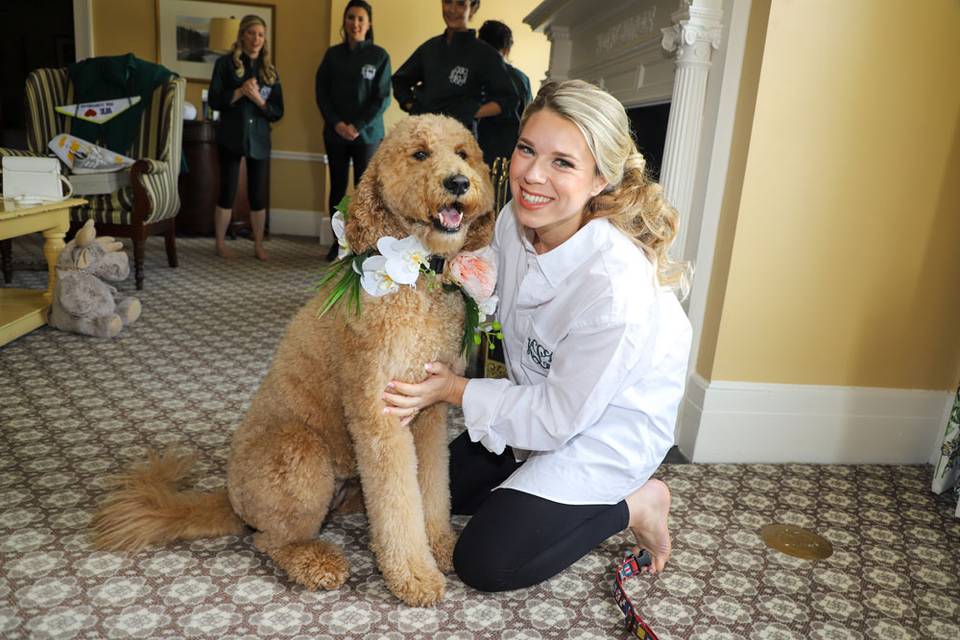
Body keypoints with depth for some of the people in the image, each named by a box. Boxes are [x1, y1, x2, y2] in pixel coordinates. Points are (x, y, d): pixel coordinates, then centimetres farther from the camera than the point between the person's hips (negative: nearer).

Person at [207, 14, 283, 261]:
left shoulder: (270, 70, 8)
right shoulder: (225, 63, 0)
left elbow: (278, 112, 4)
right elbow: (214, 101, -6)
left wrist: (259, 100, -14)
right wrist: (240, 92, -19)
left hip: (259, 139, 2)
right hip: (231, 138, -2)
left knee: (258, 195, 5)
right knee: (227, 192, 3)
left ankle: (258, 245, 17)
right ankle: (220, 244, 15)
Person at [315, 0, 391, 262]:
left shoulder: (379, 56, -1)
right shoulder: (332, 54, 7)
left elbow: (383, 98, -5)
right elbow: (321, 92, 5)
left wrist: (358, 126, -13)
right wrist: (336, 123, -10)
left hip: (367, 134, -3)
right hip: (335, 134, 3)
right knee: (337, 188, 7)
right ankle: (338, 241, 18)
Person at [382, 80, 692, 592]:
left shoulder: (615, 287, -36)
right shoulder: (514, 220, -15)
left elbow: (561, 416, -25)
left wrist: (454, 390, -21)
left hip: (609, 426, -7)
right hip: (544, 398, 7)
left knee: (485, 563, -8)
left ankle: (633, 504, 6)